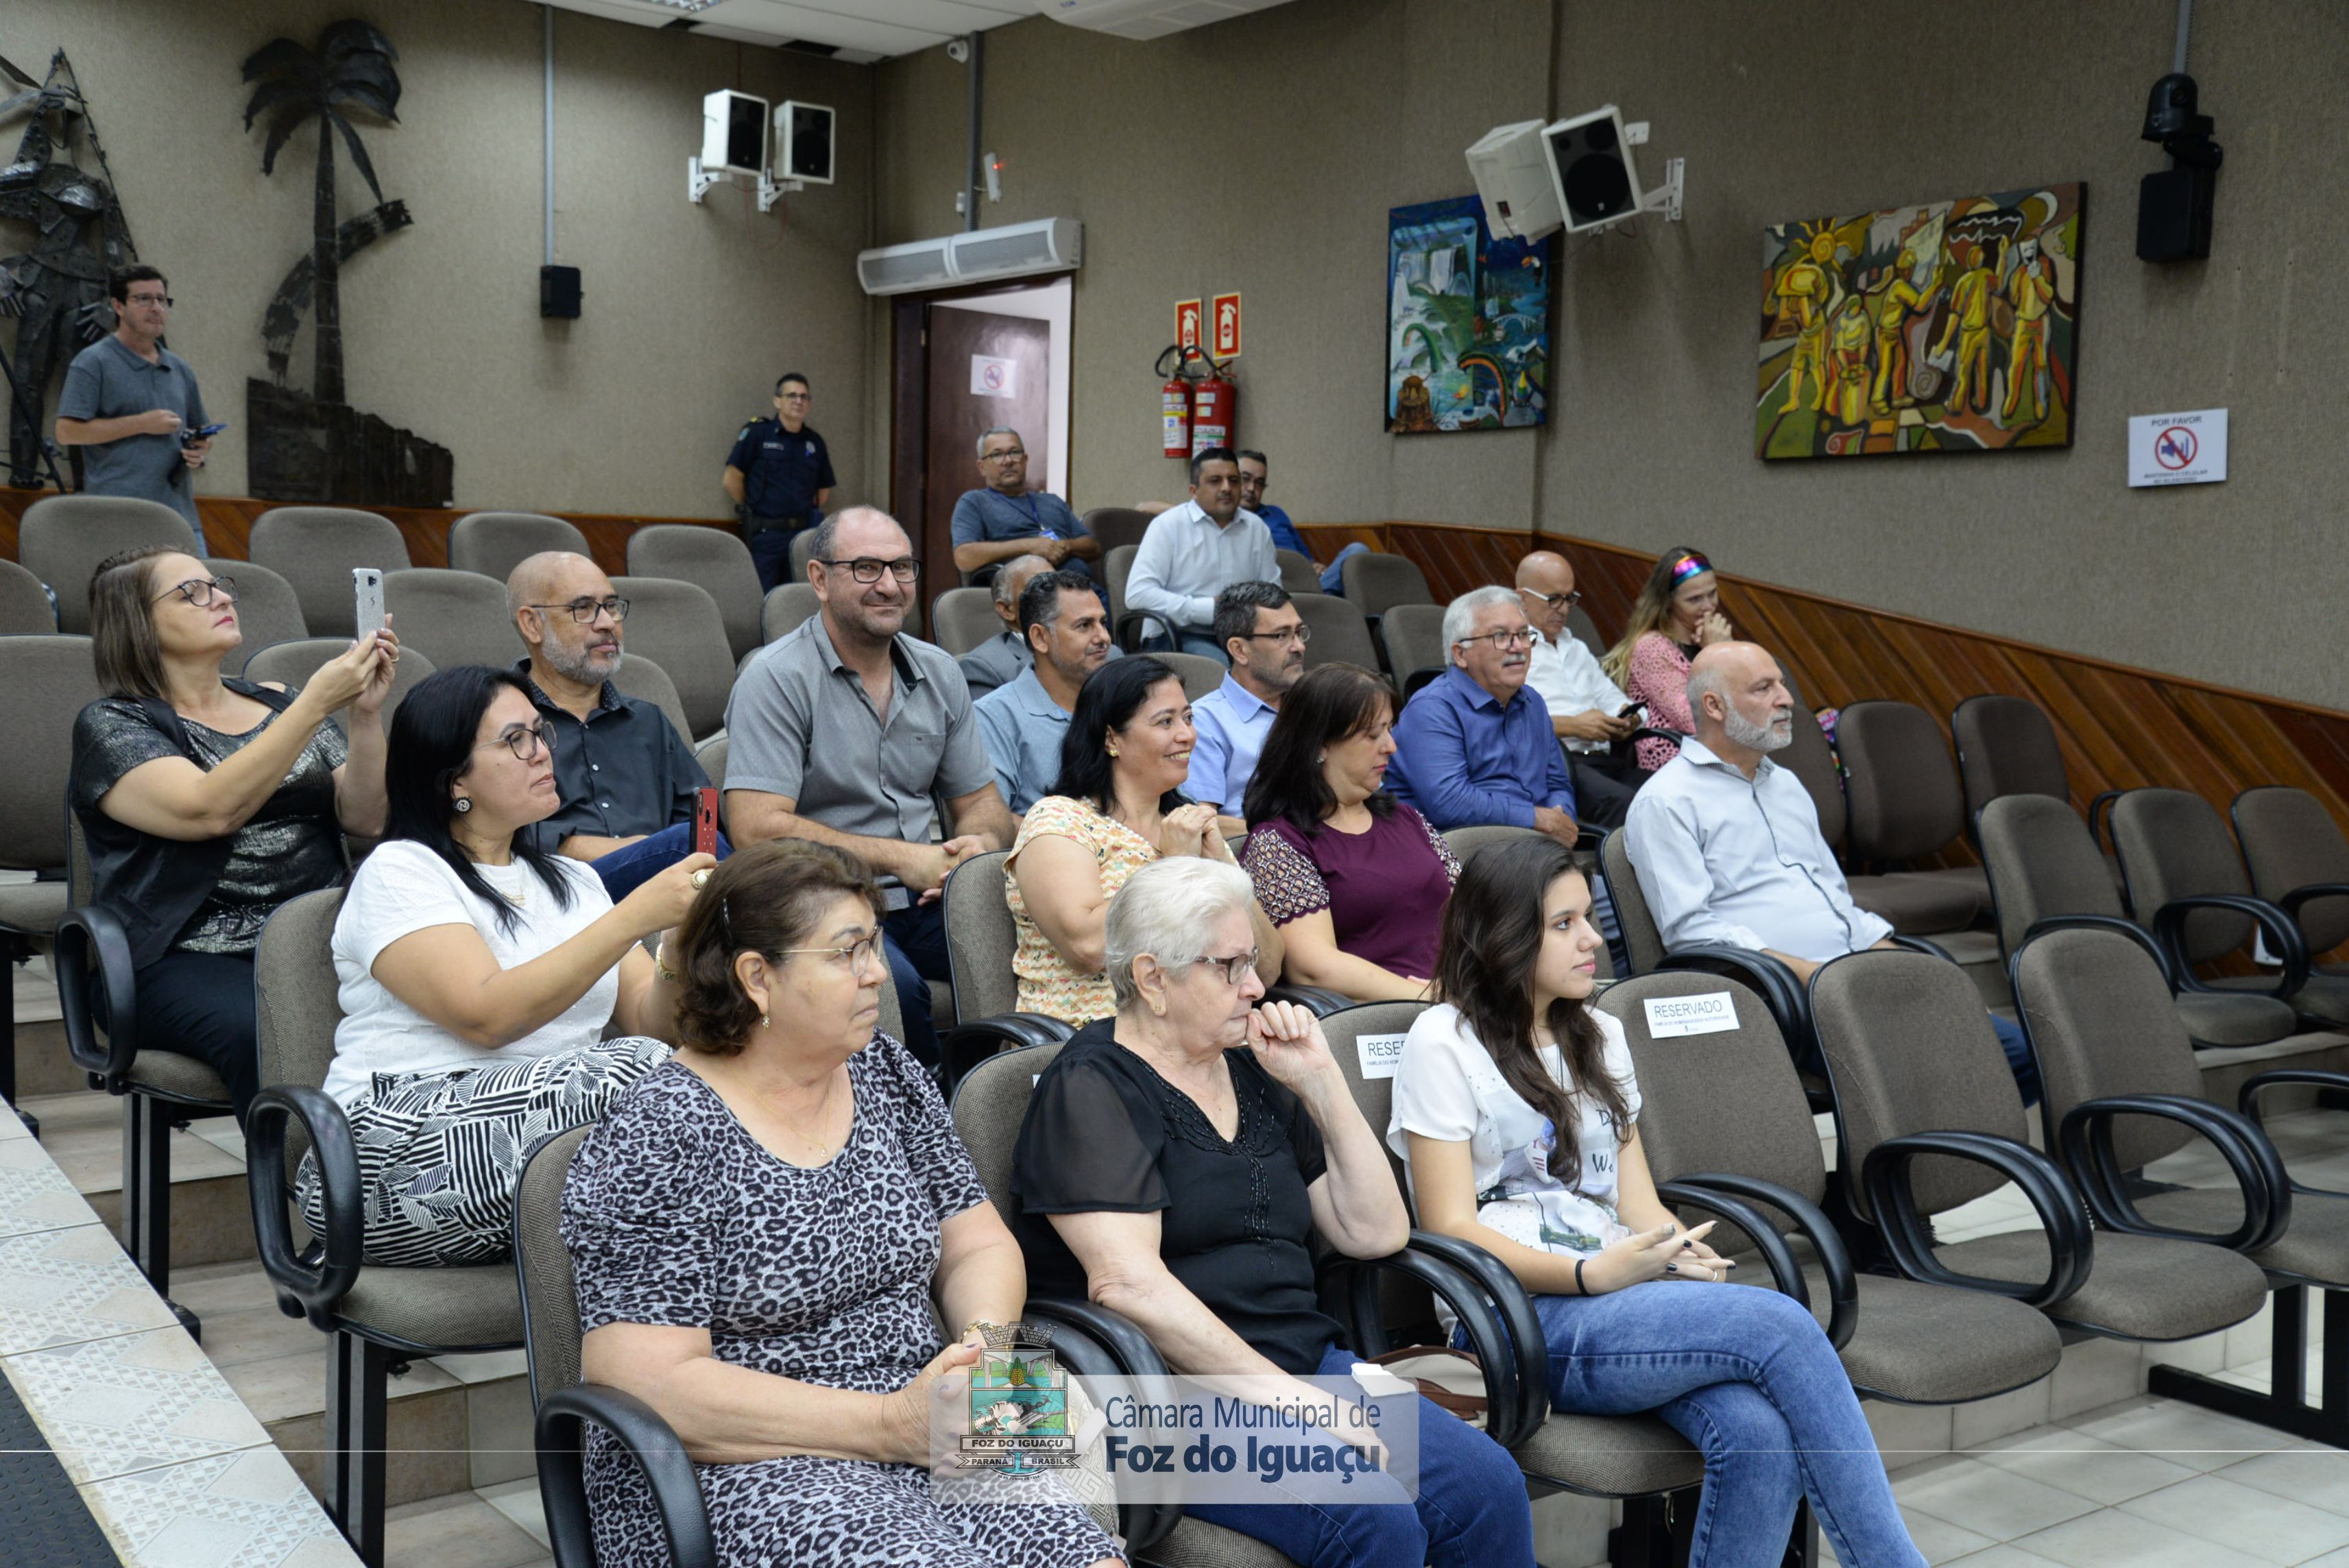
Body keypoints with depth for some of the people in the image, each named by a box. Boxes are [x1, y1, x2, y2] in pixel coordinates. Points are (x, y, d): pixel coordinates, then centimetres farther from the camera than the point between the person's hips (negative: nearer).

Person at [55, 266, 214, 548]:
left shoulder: (180, 369, 20)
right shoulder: (93, 363, 0)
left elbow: (200, 433, 28)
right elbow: (68, 432, -8)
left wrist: (200, 450, 3)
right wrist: (142, 424, -11)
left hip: (181, 514, 6)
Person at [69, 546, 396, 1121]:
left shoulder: (276, 704, 20)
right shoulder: (112, 724, 5)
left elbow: (365, 817, 7)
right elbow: (210, 811, -15)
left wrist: (365, 714, -8)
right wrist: (316, 704, -17)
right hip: (186, 959, -4)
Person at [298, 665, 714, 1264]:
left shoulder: (571, 880, 22)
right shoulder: (398, 872, 2)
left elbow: (652, 1021, 10)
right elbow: (487, 1016, -16)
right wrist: (635, 917, -18)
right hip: (406, 1147, -5)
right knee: (635, 1070, -30)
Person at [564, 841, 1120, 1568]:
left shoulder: (885, 1072, 10)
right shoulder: (656, 1136, -10)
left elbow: (979, 1247, 15)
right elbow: (653, 1386, -16)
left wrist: (983, 1344, -9)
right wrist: (889, 1423, -19)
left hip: (926, 1444, 6)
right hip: (736, 1476, -5)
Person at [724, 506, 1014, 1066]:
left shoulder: (939, 673, 14)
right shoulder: (777, 679, -6)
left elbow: (981, 800, 20)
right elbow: (757, 829, -15)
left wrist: (981, 842, -6)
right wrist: (900, 858, -15)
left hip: (926, 899, 5)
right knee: (894, 982, -35)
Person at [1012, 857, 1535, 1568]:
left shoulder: (1253, 1076, 17)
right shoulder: (1091, 1089, -5)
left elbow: (1377, 1233, 16)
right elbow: (1128, 1282, -18)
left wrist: (1322, 1082, 6)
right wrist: (1291, 1401, -20)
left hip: (1304, 1359, 7)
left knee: (1489, 1485, -17)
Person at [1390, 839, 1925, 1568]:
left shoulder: (1601, 1036, 22)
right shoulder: (1444, 1040, 0)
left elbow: (1636, 1198, 18)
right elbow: (1452, 1229, -6)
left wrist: (1678, 1250, -7)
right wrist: (1592, 1274, -20)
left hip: (1617, 1294, 6)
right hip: (1521, 1319, -6)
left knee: (1761, 1432, -28)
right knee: (1782, 1325, -26)